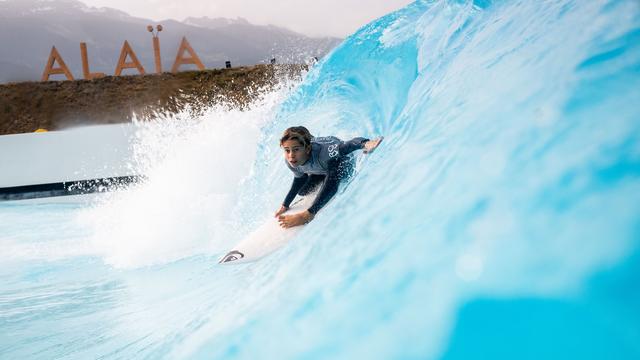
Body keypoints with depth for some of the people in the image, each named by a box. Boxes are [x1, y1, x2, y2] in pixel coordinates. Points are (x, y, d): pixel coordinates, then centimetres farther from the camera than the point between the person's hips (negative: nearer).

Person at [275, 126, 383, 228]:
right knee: (302, 192, 13)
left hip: (342, 161, -6)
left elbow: (349, 146, -61)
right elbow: (299, 178, -5)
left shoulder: (321, 151, -46)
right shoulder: (290, 162, -27)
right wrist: (285, 205, -1)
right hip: (321, 167, 6)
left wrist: (366, 144, -84)